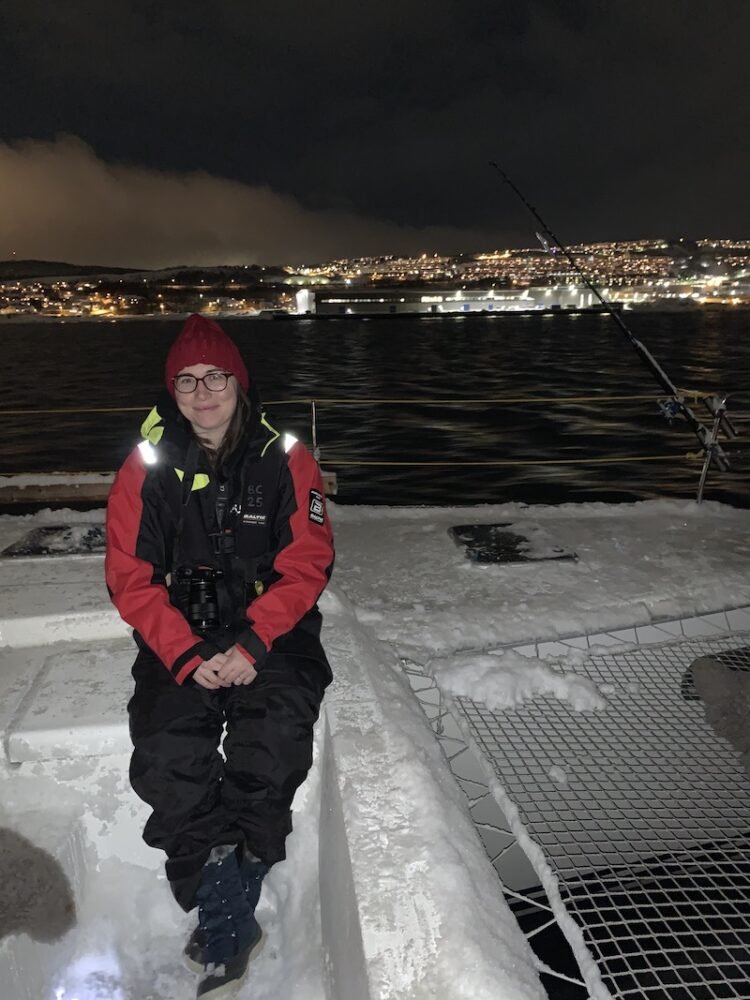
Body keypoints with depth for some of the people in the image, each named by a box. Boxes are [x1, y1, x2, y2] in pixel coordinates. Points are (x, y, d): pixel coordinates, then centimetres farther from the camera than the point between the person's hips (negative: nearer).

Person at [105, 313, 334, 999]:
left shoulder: (286, 462, -3)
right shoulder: (146, 468, 0)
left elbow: (307, 565, -6)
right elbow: (130, 578, -2)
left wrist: (252, 644, -18)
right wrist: (186, 654, -15)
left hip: (272, 636, -1)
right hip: (178, 641, 1)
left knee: (274, 749, -24)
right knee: (166, 761, -20)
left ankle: (220, 918, -2)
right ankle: (230, 923, -1)